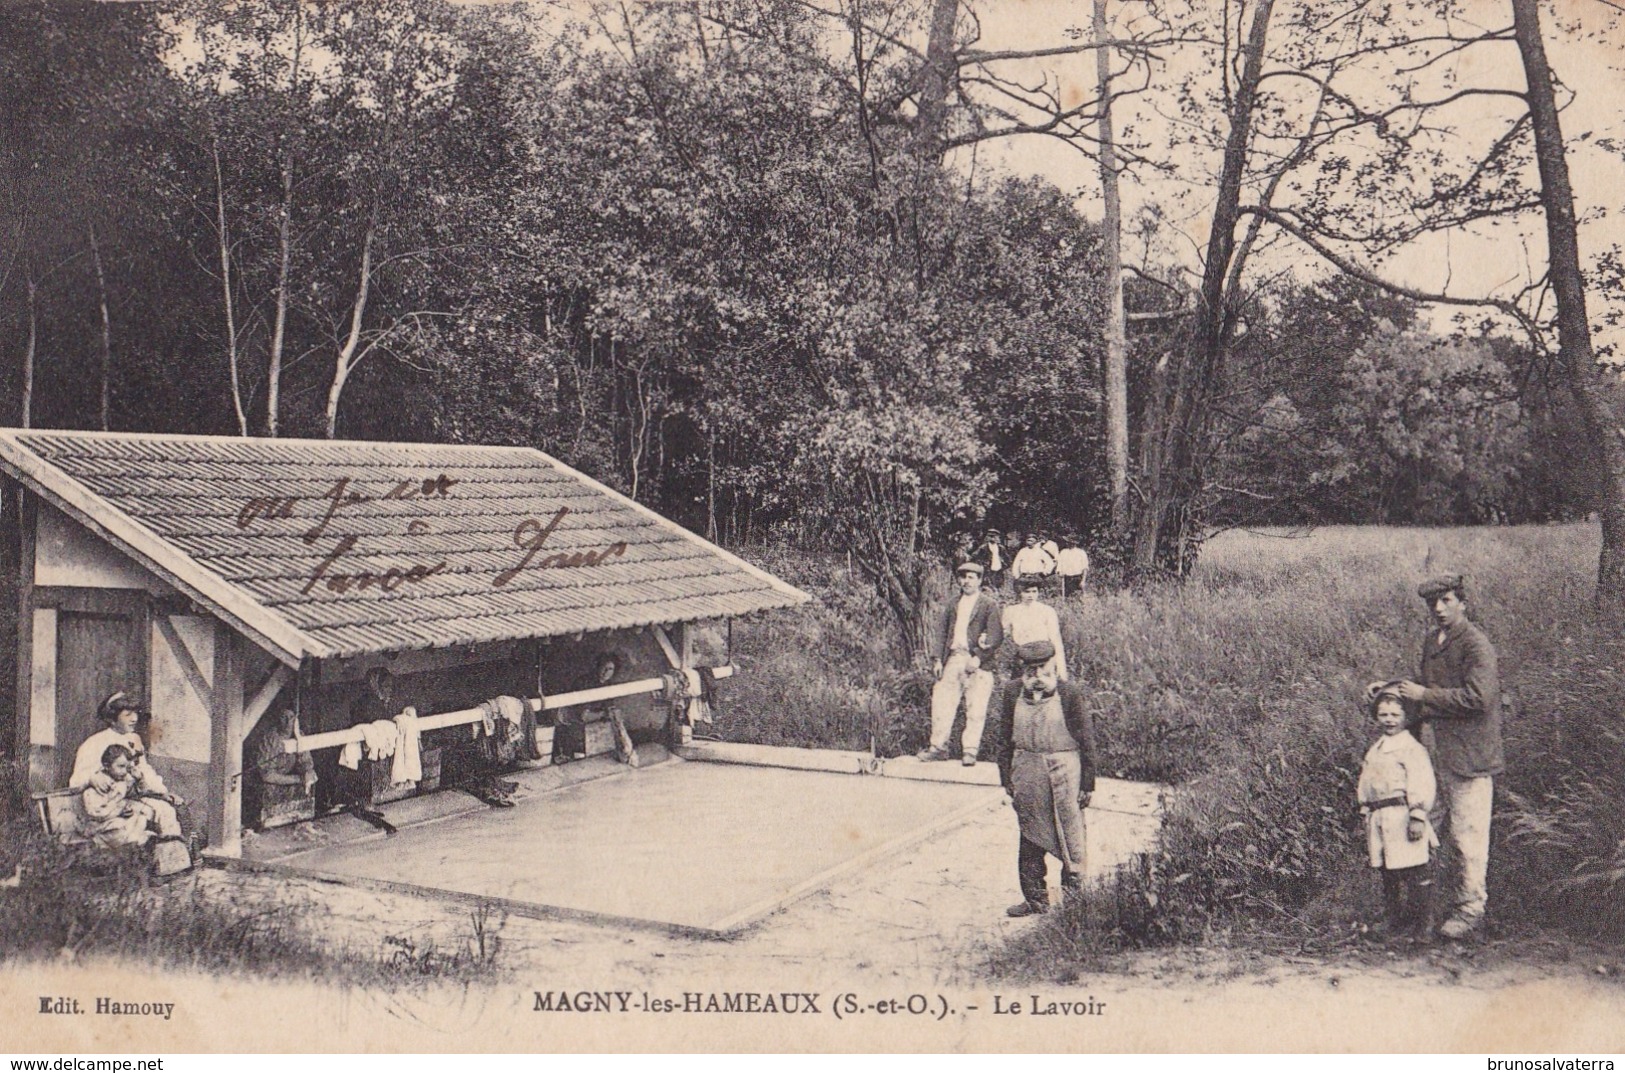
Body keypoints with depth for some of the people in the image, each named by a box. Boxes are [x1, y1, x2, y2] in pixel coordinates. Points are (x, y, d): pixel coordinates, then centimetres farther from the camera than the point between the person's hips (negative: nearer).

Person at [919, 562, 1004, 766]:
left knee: (975, 709, -5)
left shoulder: (989, 605, 4)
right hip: (953, 660, 4)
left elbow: (996, 636, -4)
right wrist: (937, 658, 2)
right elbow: (940, 632, 15)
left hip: (977, 663, -4)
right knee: (942, 703, -1)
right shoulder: (951, 605, 18)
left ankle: (969, 751, 0)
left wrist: (978, 657, -14)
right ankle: (938, 746, 6)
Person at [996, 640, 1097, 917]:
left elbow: (1086, 741, -3)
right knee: (1030, 840, 11)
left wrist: (1087, 784, -3)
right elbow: (1006, 739, 10)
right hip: (1027, 772, 3)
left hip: (1064, 772, -3)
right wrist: (1007, 778, 7)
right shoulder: (1012, 693, 2)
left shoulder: (1070, 694, -7)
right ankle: (1035, 899, 23)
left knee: (1070, 838, 2)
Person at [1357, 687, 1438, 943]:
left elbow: (1422, 785, -14)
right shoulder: (1374, 750, 18)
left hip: (1402, 816, -8)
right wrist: (1367, 817, 21)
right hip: (1379, 820, 8)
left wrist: (1418, 816, -19)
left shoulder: (1411, 748, -7)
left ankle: (1419, 927, 1)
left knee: (1413, 874, -5)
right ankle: (1393, 923, 20)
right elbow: (1365, 786, 24)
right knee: (1388, 875, 13)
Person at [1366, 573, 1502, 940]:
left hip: (1470, 755, -9)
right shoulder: (1432, 640, 13)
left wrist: (1423, 695, -18)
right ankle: (1467, 893, 26)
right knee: (1454, 830, 15)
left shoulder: (1475, 644, -13)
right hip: (1442, 751, 9)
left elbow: (1478, 697, -23)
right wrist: (1392, 688, 12)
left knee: (1468, 831, -6)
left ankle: (1471, 909, 1)